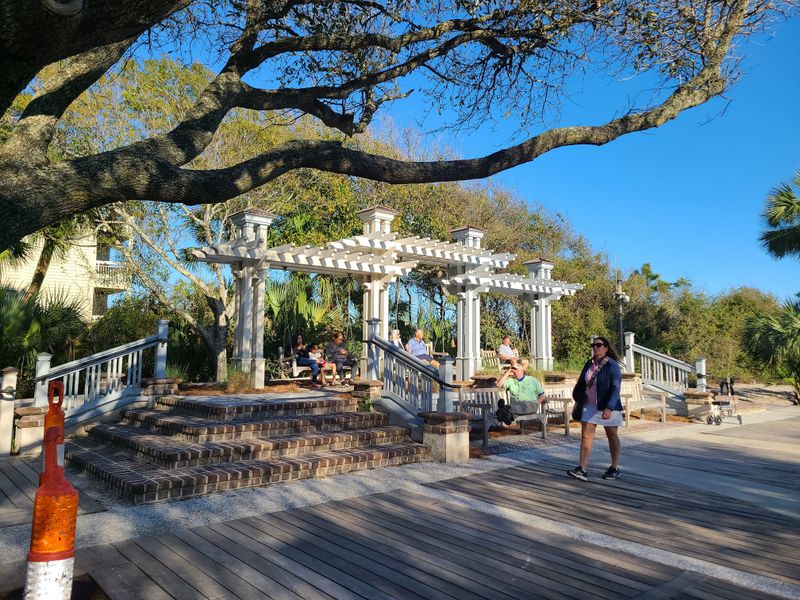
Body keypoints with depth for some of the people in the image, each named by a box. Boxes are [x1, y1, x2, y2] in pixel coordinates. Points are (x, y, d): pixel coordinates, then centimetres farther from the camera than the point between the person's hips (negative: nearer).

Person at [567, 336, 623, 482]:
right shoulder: (589, 364, 6)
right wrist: (579, 398, 17)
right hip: (590, 406, 6)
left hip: (608, 407, -6)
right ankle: (582, 470, -3)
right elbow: (582, 383, 18)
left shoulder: (612, 365, -14)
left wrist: (609, 408, -29)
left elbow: (615, 388, -21)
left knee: (612, 437, 10)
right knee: (586, 436, -2)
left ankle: (614, 468, 25)